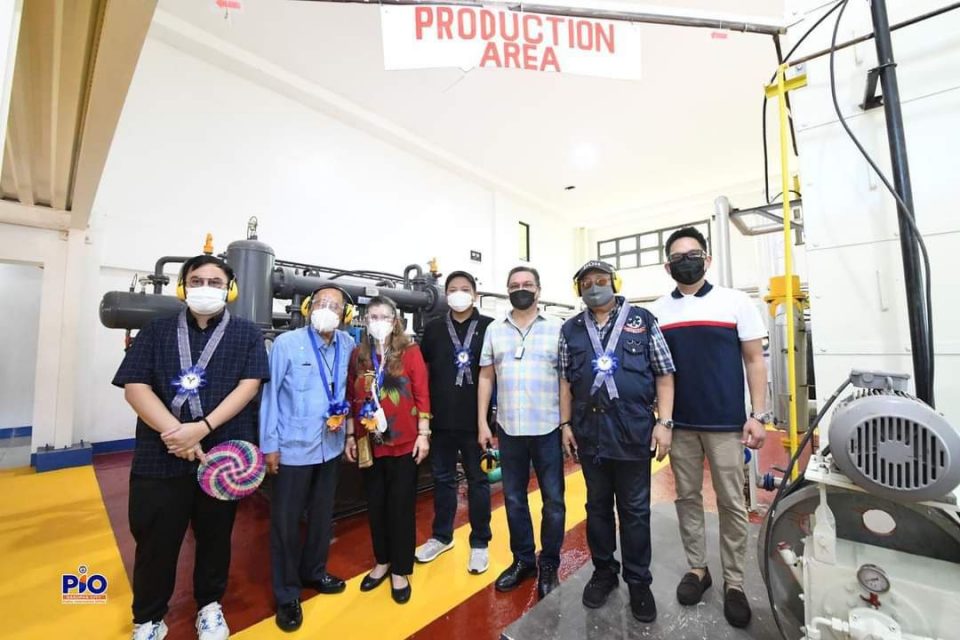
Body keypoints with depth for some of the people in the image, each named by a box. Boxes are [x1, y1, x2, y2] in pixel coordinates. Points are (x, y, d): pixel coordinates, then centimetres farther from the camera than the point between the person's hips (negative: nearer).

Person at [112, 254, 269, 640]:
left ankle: (210, 605, 38)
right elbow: (135, 387, -4)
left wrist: (202, 428, -18)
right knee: (155, 540, 13)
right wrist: (175, 432, -16)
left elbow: (249, 385, -8)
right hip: (160, 456, 1)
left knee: (215, 535, 15)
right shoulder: (156, 331, 5)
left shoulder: (246, 334, 1)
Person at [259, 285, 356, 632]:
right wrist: (269, 444, -8)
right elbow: (270, 394, -9)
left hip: (331, 446, 4)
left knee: (323, 516, 21)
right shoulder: (286, 343, -14)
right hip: (293, 447, -4)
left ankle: (314, 572, 44)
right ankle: (287, 595, 32)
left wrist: (347, 431, 8)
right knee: (286, 521, 10)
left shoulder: (348, 345, -2)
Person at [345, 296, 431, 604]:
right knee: (376, 504, 17)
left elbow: (422, 394, -6)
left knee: (401, 505, 9)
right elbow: (352, 398, 8)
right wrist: (350, 435, 8)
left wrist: (423, 433, -9)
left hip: (403, 442, -3)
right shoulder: (358, 355, 4)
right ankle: (382, 561, 38)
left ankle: (400, 570, 27)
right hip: (369, 442, 4)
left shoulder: (410, 351, -6)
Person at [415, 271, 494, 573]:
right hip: (441, 420, 3)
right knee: (442, 478, 17)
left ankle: (479, 543, 29)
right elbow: (421, 370, 8)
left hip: (476, 419, -2)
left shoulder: (490, 327, -3)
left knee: (478, 480, 12)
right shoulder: (433, 329, 5)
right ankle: (441, 536, 36)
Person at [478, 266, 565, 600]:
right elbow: (486, 377, 7)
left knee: (553, 499, 10)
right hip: (509, 428, 3)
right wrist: (482, 423, 4)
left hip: (548, 428, -2)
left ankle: (549, 564, 31)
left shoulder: (557, 328, -2)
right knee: (514, 498, 16)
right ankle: (522, 560, 35)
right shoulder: (494, 330, 5)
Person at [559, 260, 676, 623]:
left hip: (633, 431, -2)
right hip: (589, 433, 2)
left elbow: (664, 374, 0)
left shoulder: (643, 320, 1)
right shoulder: (570, 329, 7)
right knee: (597, 505, 16)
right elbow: (566, 380, 8)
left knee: (635, 509, 11)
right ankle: (603, 572, 35)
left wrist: (664, 422, -7)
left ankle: (638, 582, 30)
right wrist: (565, 423, 4)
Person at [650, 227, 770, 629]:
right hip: (678, 424, 2)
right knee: (687, 497, 12)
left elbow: (754, 361, 0)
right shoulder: (657, 312, 4)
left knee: (731, 503, 8)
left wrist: (759, 415, -5)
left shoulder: (735, 301, -1)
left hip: (726, 423, -1)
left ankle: (734, 582, 26)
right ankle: (697, 568, 30)